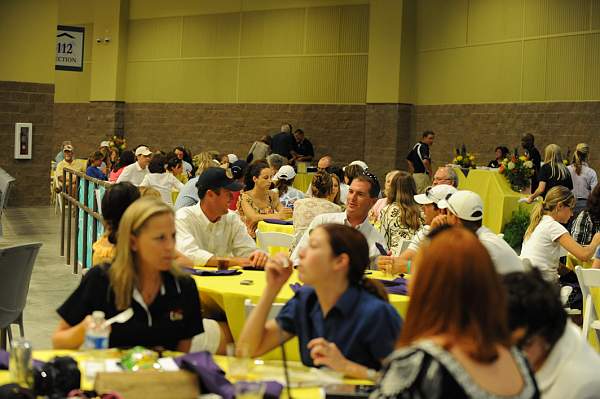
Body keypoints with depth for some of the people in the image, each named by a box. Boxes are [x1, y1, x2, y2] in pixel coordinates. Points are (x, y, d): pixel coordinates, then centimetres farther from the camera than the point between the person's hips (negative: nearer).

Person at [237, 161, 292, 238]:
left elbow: (283, 213, -3)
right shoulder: (245, 197, -8)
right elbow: (253, 218, -24)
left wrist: (288, 213, -28)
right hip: (250, 238, -5)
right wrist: (278, 216, -37)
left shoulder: (272, 195, 7)